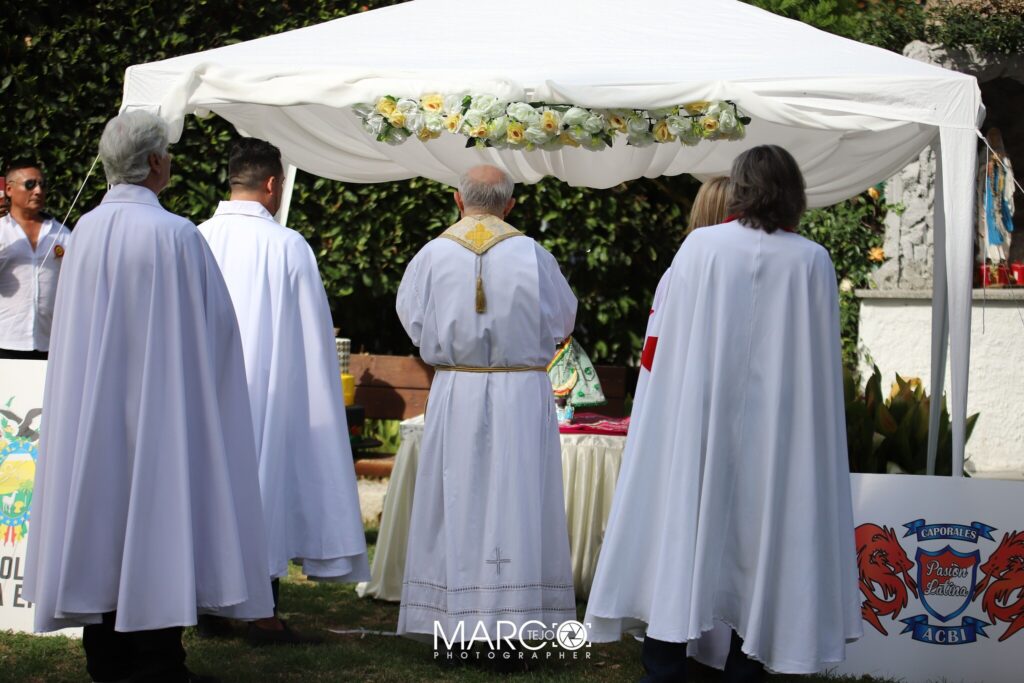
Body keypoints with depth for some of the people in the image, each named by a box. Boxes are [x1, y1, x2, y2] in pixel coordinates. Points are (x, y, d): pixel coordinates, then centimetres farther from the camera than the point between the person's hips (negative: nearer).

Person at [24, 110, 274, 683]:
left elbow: (75, 325, 11)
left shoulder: (86, 232, 0)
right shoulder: (175, 234, -15)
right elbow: (215, 320, -8)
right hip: (160, 399, -5)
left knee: (102, 508, 11)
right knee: (157, 515, 1)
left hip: (93, 406, 5)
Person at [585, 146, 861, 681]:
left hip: (696, 428, 0)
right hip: (777, 436, 0)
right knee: (761, 547, 8)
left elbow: (668, 349, 1)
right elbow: (822, 362, 2)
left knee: (679, 541, 5)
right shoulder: (811, 261, -3)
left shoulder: (700, 246, -3)